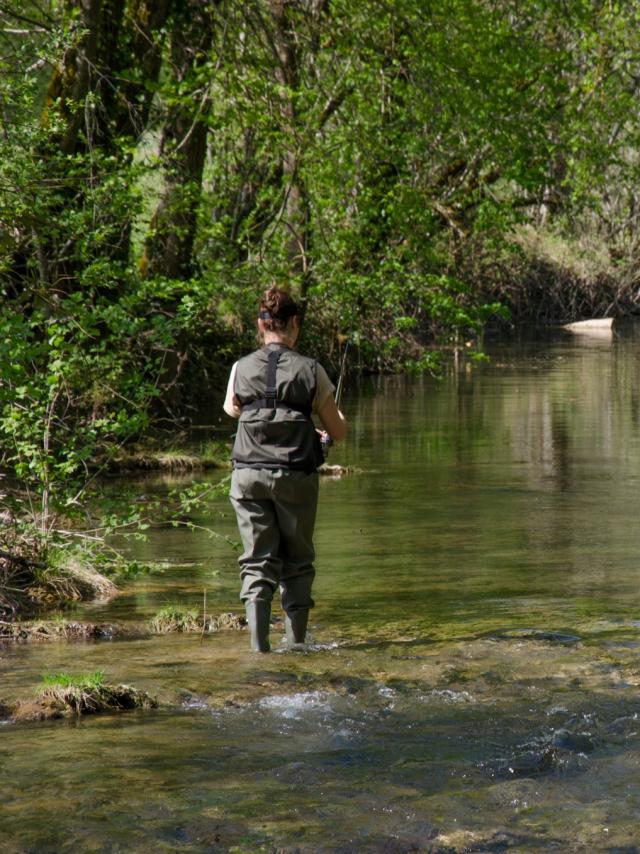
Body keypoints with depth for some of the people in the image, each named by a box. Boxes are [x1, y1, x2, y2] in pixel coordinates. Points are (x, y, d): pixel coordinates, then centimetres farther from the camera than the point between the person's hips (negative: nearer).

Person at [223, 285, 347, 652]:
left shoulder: (242, 368, -1)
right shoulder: (311, 370, -5)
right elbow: (339, 432, 1)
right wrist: (331, 425, 25)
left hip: (249, 475, 1)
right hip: (296, 477, -1)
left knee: (257, 560, 5)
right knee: (298, 560, 14)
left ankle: (258, 640, -11)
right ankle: (296, 641, 15)